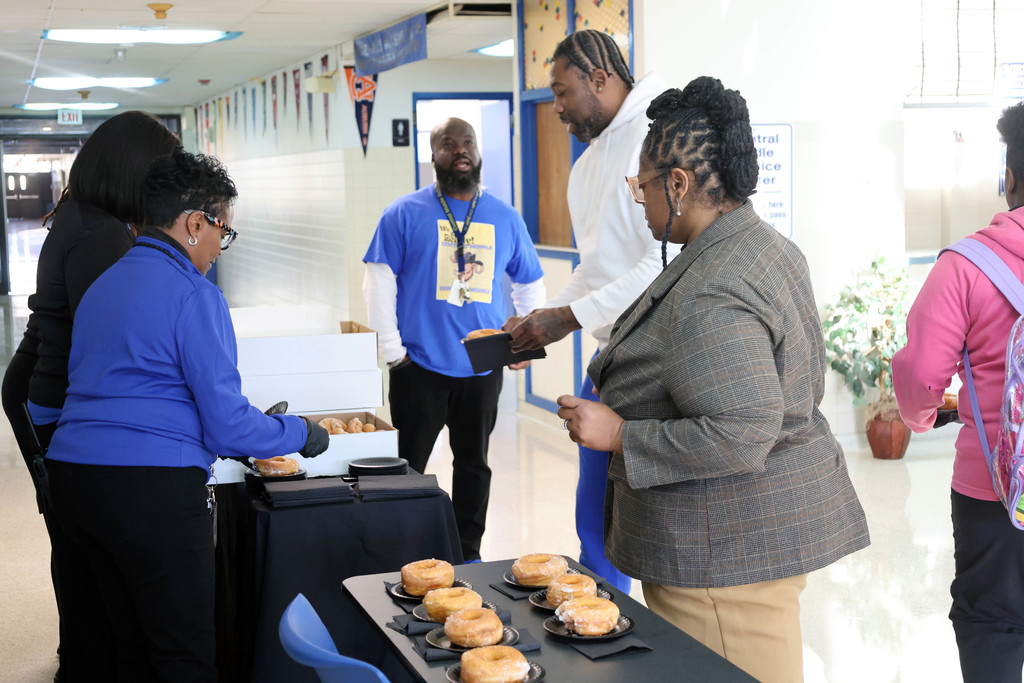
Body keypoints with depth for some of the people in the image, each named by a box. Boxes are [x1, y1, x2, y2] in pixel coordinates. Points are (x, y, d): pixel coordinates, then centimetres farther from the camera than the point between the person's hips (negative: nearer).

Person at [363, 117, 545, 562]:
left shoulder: (505, 218, 8)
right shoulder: (406, 214, -1)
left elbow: (530, 283, 17)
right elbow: (379, 281, -4)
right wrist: (392, 349, -10)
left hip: (482, 368, 3)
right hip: (420, 366, -3)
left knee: (474, 464, 13)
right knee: (408, 466, 3)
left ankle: (468, 555, 25)